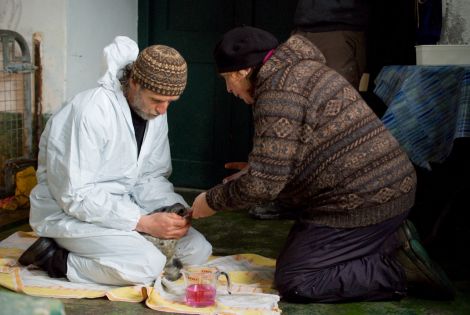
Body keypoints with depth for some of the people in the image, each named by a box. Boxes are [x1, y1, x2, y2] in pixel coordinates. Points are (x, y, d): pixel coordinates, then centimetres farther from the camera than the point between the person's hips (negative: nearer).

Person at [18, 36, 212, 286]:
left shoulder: (155, 112, 0)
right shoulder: (91, 111, -25)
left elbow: (152, 177, 8)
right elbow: (76, 196, -26)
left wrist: (175, 211, -14)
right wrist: (144, 223, -28)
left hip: (121, 208, 8)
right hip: (69, 213, -8)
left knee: (198, 250, -3)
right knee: (147, 265, -29)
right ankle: (56, 260, -9)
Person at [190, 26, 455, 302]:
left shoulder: (278, 92, -17)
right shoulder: (301, 67, 15)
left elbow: (265, 183, -20)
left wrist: (212, 201, -6)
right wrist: (248, 174, 18)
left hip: (364, 202, -10)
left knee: (293, 283, -6)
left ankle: (401, 271, -7)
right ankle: (394, 241, 11)